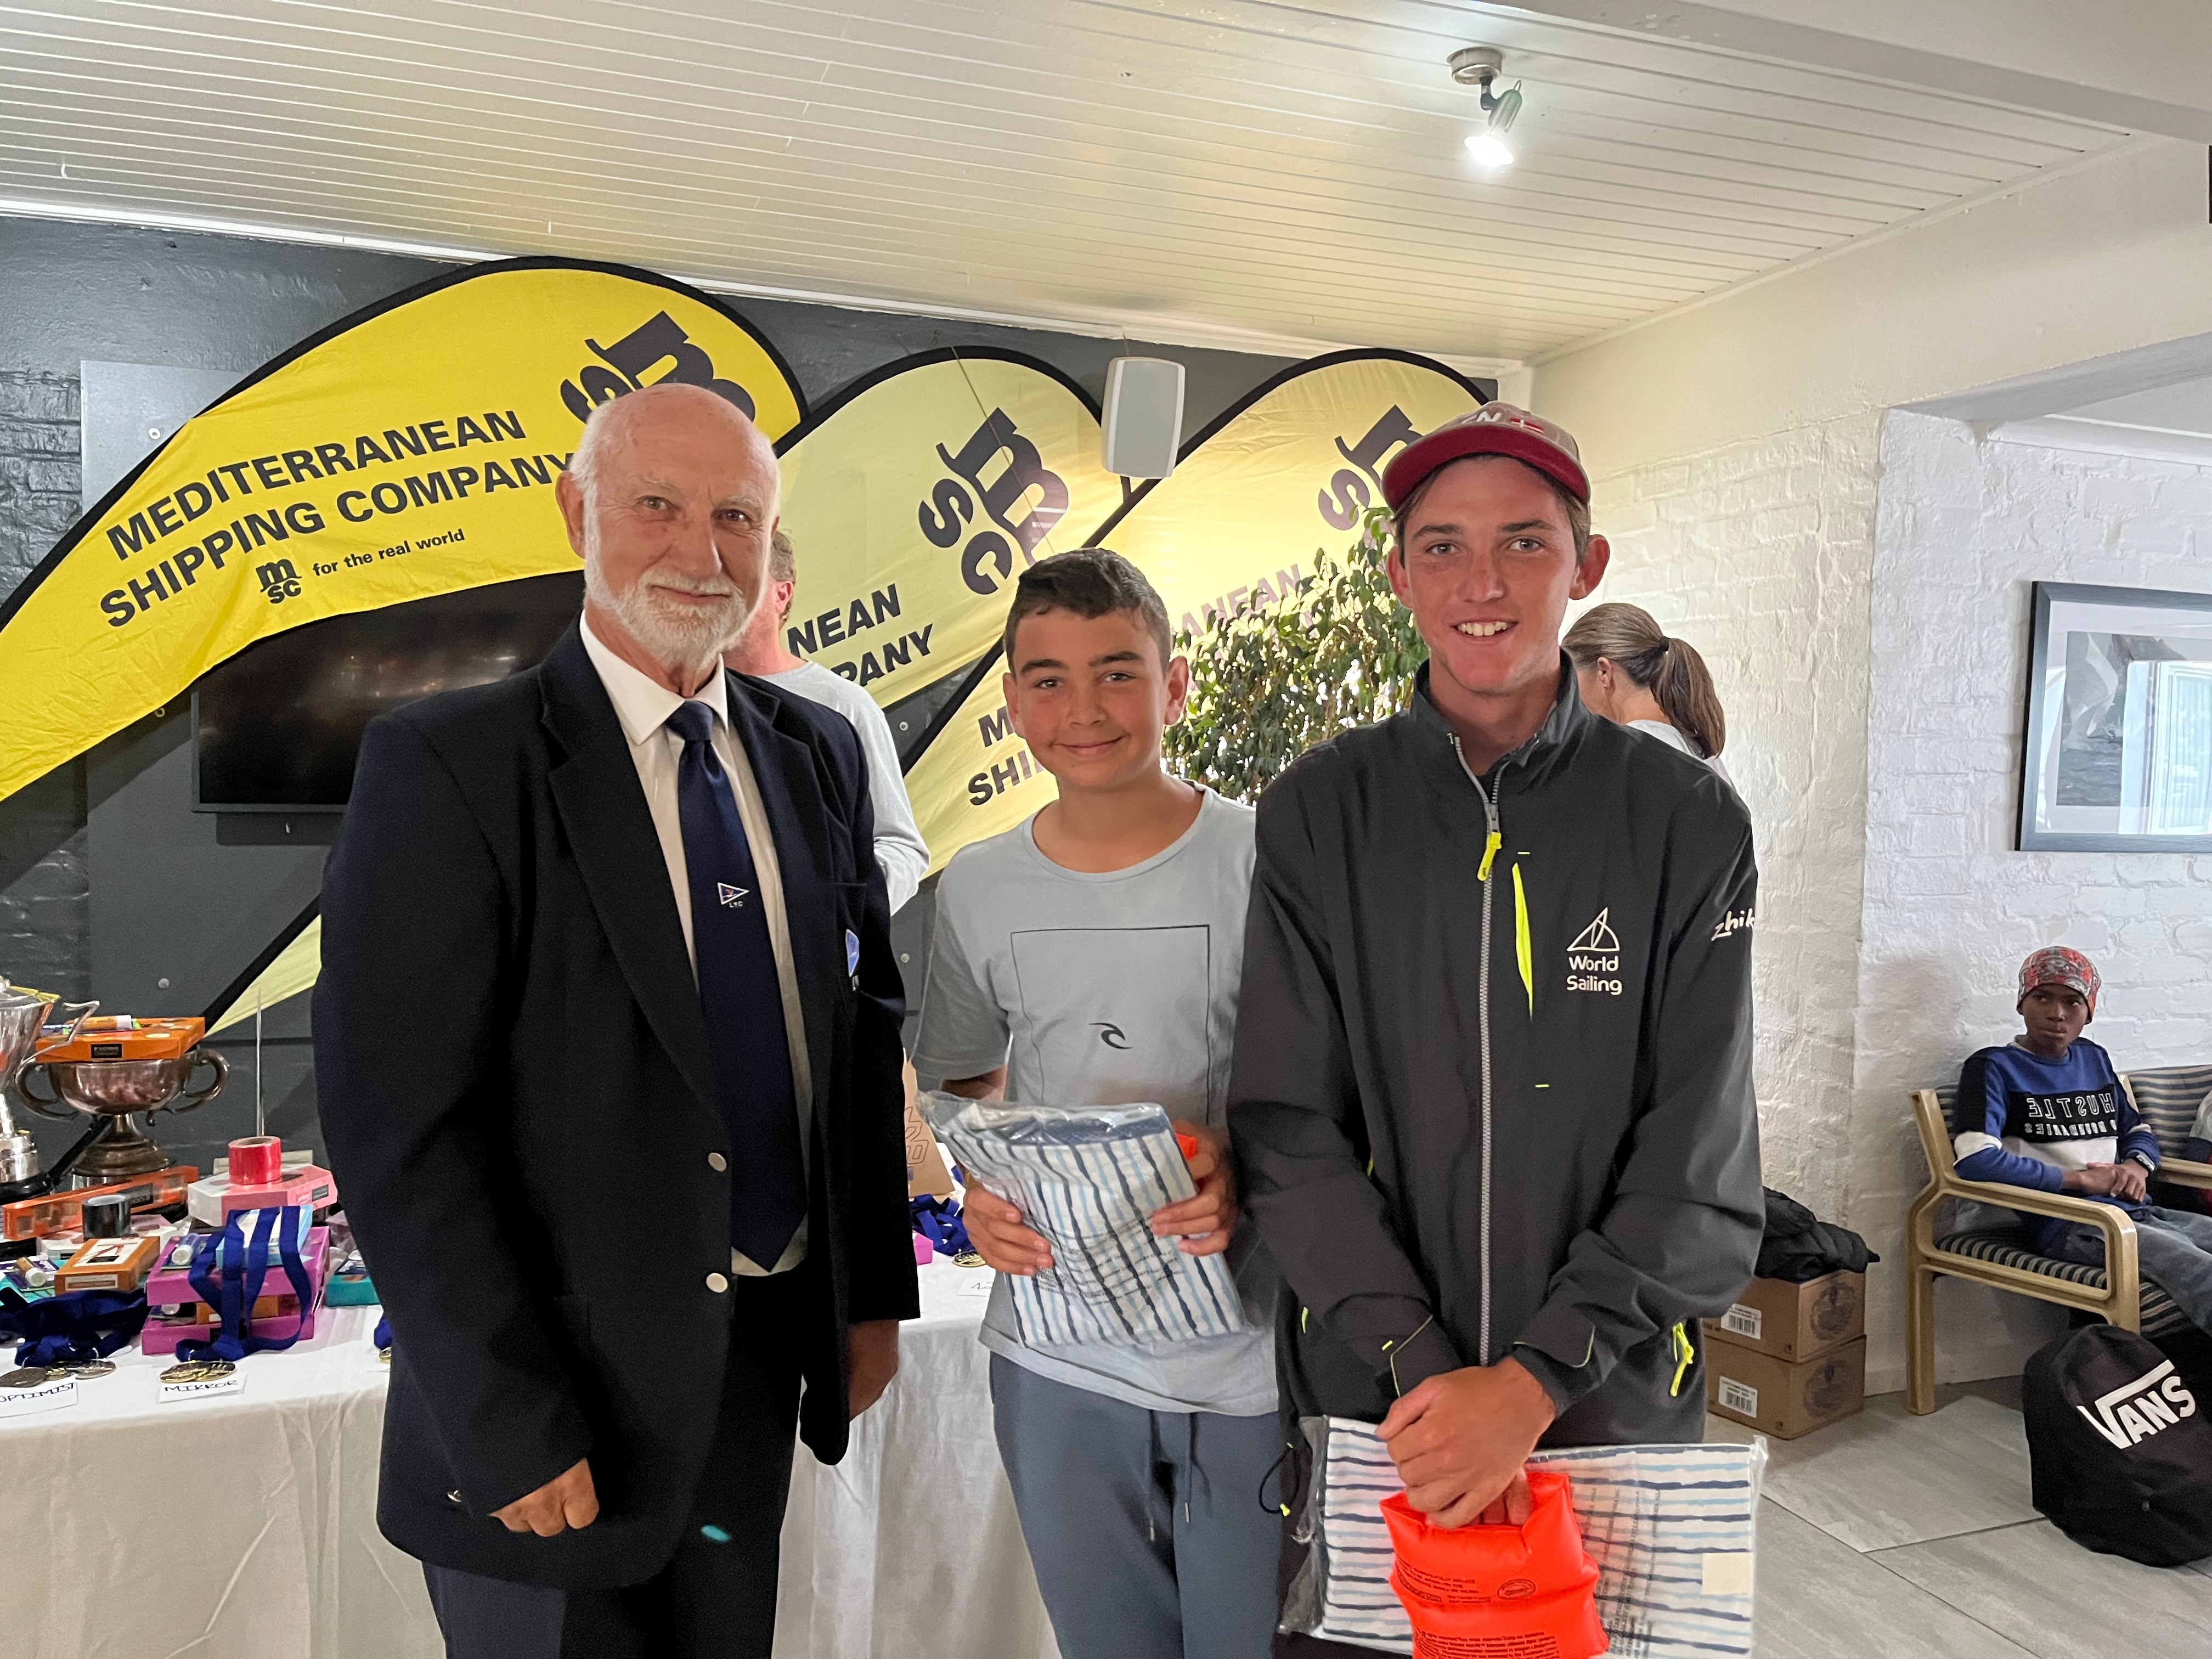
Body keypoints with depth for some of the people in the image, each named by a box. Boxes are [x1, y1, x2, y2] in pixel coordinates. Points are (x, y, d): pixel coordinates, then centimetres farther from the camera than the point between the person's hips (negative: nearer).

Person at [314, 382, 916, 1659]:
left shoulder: (820, 756, 2)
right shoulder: (448, 765, -15)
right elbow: (398, 1131, -17)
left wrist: (876, 1292, 8)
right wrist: (510, 1430, -16)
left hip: (767, 1359, 5)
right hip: (555, 1406, -5)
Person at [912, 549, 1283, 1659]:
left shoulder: (1267, 859, -10)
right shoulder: (978, 886, 1)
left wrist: (1252, 1174, -21)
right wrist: (981, 1193, -6)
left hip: (1249, 1362, -3)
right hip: (1054, 1364, 3)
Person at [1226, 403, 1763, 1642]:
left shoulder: (1688, 823, -5)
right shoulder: (1318, 814, -4)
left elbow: (1702, 1167, -8)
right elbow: (1292, 1131, -7)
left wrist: (1534, 1381, -17)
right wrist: (1421, 1367, -17)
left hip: (1617, 1411, 0)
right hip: (1365, 1402, 1)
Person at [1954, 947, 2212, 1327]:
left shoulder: (2095, 1058, 21)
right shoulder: (1993, 1068, -1)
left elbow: (2139, 1129, 32)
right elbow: (1975, 1160, -15)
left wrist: (2137, 1166, 6)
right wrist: (2080, 1178, -10)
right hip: (2068, 1225, -8)